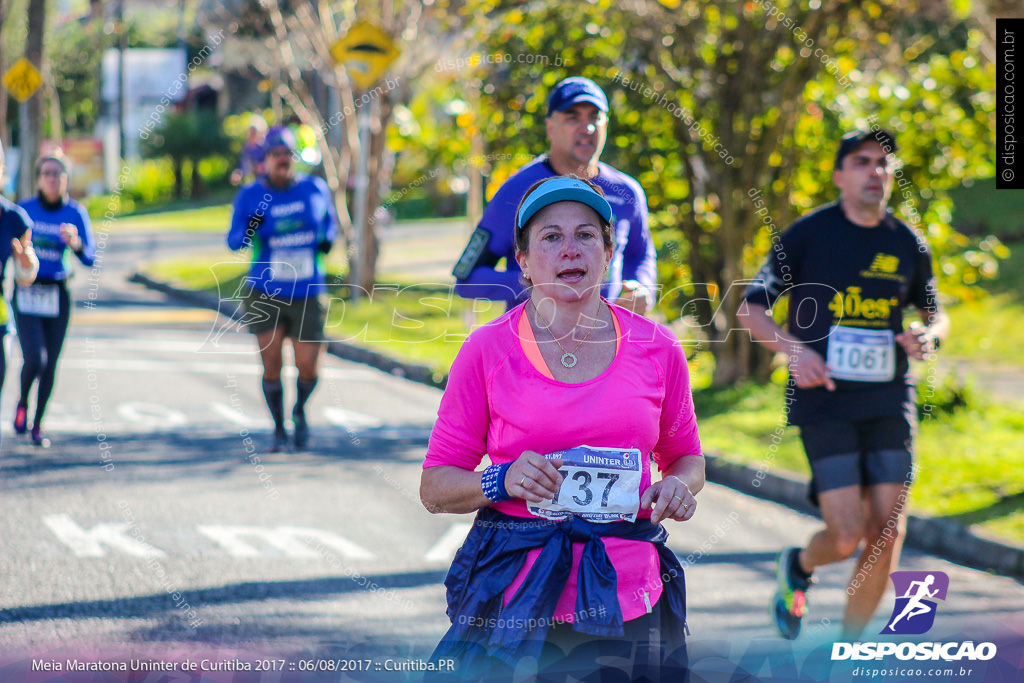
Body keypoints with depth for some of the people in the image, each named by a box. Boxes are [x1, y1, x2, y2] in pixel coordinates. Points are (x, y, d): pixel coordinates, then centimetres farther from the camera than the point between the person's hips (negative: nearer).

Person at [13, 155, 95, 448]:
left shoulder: (76, 213, -2)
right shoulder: (24, 210, -3)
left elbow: (90, 259, -8)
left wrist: (75, 242, -27)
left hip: (57, 296, 2)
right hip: (25, 294, -2)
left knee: (50, 365, 5)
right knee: (34, 360, -16)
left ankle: (37, 425, 23)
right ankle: (22, 402, 15)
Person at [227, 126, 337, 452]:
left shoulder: (315, 189, 1)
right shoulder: (250, 195, -3)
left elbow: (330, 221, 18)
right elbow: (233, 241, -1)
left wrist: (327, 239, -4)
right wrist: (248, 230, -23)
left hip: (307, 296, 1)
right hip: (265, 294, -1)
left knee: (308, 369, -2)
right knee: (271, 363, -6)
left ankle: (299, 411, 31)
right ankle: (279, 429, 15)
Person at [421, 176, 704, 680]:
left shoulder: (656, 347, 5)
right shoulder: (488, 349, 0)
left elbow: (686, 457, 20)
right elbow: (434, 487, 3)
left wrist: (678, 486, -3)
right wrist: (503, 482, -16)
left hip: (629, 592, 2)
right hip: (516, 595, -2)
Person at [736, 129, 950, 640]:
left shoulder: (908, 244, 9)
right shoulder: (807, 234, -2)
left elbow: (936, 316, 22)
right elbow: (750, 310, -1)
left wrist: (928, 337, -3)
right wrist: (793, 348, -20)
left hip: (889, 404, 4)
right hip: (823, 402, -4)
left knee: (887, 532, -5)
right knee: (848, 536, -11)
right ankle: (798, 566, 25)